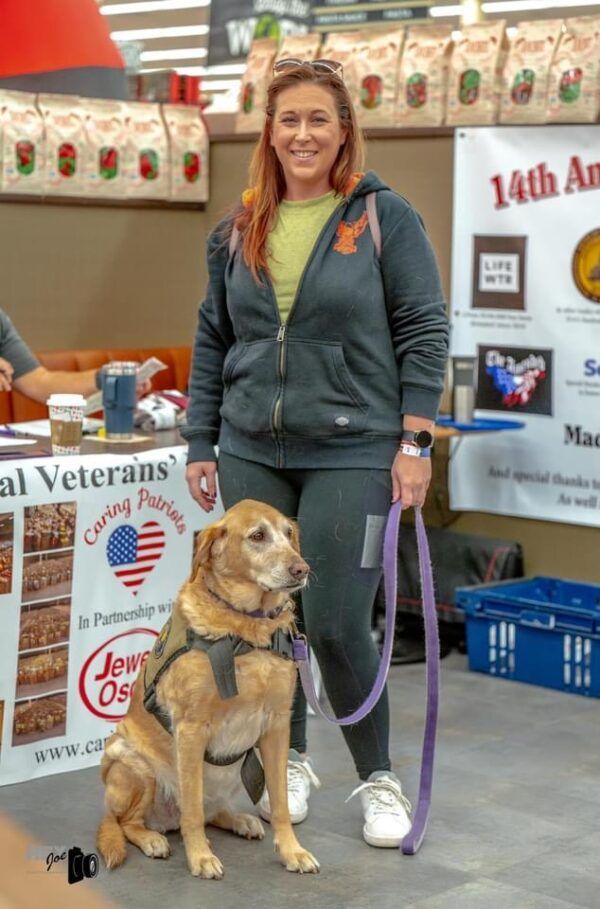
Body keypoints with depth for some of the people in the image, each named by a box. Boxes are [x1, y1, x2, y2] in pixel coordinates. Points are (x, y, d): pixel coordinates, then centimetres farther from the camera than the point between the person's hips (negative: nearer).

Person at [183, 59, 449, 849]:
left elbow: (424, 331, -4)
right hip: (252, 455, 4)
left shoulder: (385, 217, -3)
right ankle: (290, 761, 28)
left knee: (336, 624, -6)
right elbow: (213, 341, 14)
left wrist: (415, 441, -9)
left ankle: (378, 775, 15)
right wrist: (200, 446, 10)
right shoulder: (240, 229, 9)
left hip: (351, 455, -4)